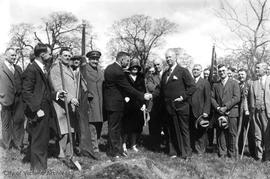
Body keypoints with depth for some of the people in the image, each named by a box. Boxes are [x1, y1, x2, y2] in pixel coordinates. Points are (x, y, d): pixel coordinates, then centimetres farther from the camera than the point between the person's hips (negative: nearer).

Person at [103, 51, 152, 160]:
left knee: (114, 128, 15)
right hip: (115, 104, -10)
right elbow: (128, 88, -20)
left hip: (110, 101, 10)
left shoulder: (110, 68, 8)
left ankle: (118, 149, 25)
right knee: (114, 128, 1)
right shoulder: (118, 72, -23)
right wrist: (143, 96, -13)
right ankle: (115, 152, 11)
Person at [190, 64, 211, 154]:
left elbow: (208, 99, -3)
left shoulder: (205, 82, 1)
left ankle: (201, 150, 15)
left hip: (200, 112, -3)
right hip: (191, 112, 3)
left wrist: (206, 112, -11)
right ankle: (194, 148, 16)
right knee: (192, 132, 5)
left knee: (201, 132, 4)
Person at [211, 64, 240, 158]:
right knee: (220, 132, 2)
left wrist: (226, 107, -13)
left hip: (231, 112, -3)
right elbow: (212, 98, 10)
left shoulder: (234, 83, 5)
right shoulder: (215, 85, 16)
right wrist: (217, 107, -7)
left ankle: (231, 152, 8)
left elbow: (237, 98, -5)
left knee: (232, 133, -2)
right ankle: (221, 152, 10)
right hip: (219, 112, 3)